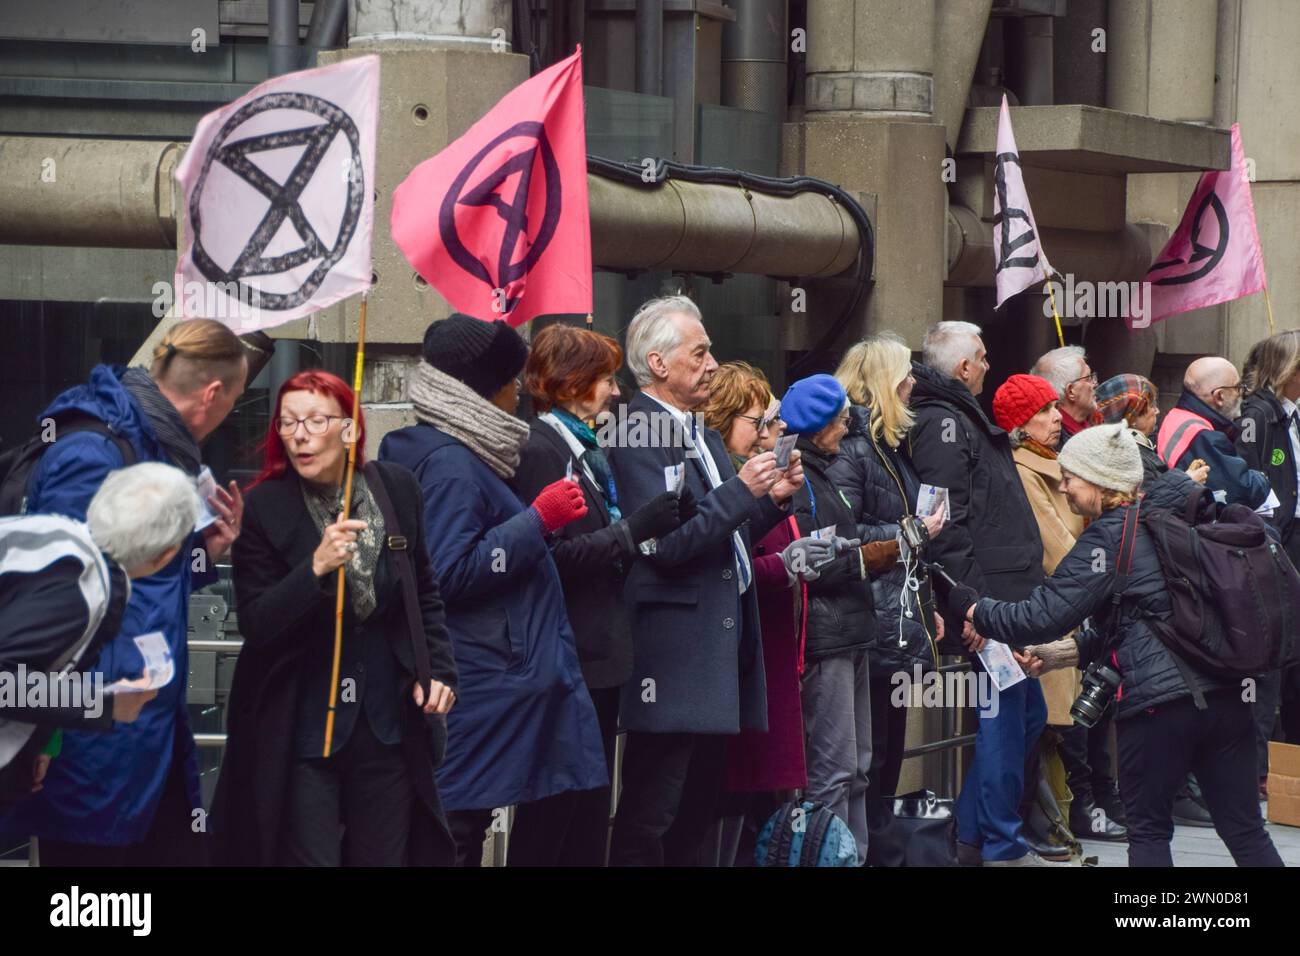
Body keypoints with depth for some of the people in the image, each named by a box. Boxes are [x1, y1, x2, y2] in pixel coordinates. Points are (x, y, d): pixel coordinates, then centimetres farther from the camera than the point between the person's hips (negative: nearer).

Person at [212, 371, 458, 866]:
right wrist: (316, 567, -26)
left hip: (388, 720, 3)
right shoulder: (263, 509, -10)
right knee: (310, 856, -2)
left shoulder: (397, 489, 0)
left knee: (384, 855, 10)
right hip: (300, 727, -3)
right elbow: (255, 625, -13)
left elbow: (424, 592, 14)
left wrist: (439, 668, 3)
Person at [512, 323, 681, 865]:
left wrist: (650, 523, 7)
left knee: (591, 806, 11)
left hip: (599, 654, 10)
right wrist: (632, 530, -22)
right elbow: (554, 555, -21)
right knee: (552, 807, -5)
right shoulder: (540, 450, -12)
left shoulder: (584, 448, 17)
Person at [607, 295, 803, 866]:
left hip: (722, 643, 10)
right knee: (649, 820, -5)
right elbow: (665, 545, -20)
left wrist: (773, 499, 3)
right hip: (674, 652, -10)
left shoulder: (702, 435, 17)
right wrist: (741, 490, -20)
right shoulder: (637, 437, -13)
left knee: (697, 812, 15)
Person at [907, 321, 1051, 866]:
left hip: (1008, 592, 11)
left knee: (1025, 712, 15)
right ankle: (1002, 846, 2)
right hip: (985, 598, -11)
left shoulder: (964, 418, 20)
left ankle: (971, 834, 22)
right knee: (1005, 714, -5)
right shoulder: (943, 422, -13)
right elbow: (947, 520, -21)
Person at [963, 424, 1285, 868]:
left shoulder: (1111, 536, -7)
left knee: (1148, 830, 9)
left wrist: (967, 608, 1)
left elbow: (1042, 614, -12)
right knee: (1245, 830, 10)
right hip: (1228, 694, 7)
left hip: (1158, 702, -7)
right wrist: (1061, 653, 20)